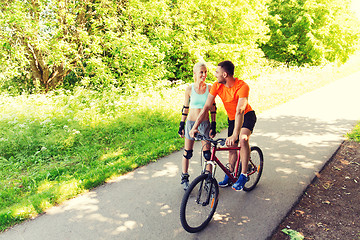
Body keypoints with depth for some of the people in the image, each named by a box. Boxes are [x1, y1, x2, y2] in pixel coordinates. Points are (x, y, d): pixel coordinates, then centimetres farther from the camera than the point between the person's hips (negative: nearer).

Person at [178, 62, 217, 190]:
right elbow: (185, 108, 3)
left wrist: (214, 125, 0)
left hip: (205, 123, 0)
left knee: (207, 153, 1)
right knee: (187, 152, 8)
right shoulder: (190, 89, -4)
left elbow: (213, 107, 3)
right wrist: (181, 125, 3)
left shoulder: (209, 88, -2)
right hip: (191, 122, 0)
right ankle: (184, 177, 26)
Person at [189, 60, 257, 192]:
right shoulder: (217, 86, -16)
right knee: (232, 147, 9)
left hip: (247, 115, -5)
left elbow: (240, 111, -40)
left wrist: (235, 135, -49)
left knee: (243, 139, -31)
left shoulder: (242, 86, -31)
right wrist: (195, 126, -23)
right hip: (232, 118, 5)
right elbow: (206, 107, -16)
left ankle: (243, 175, -18)